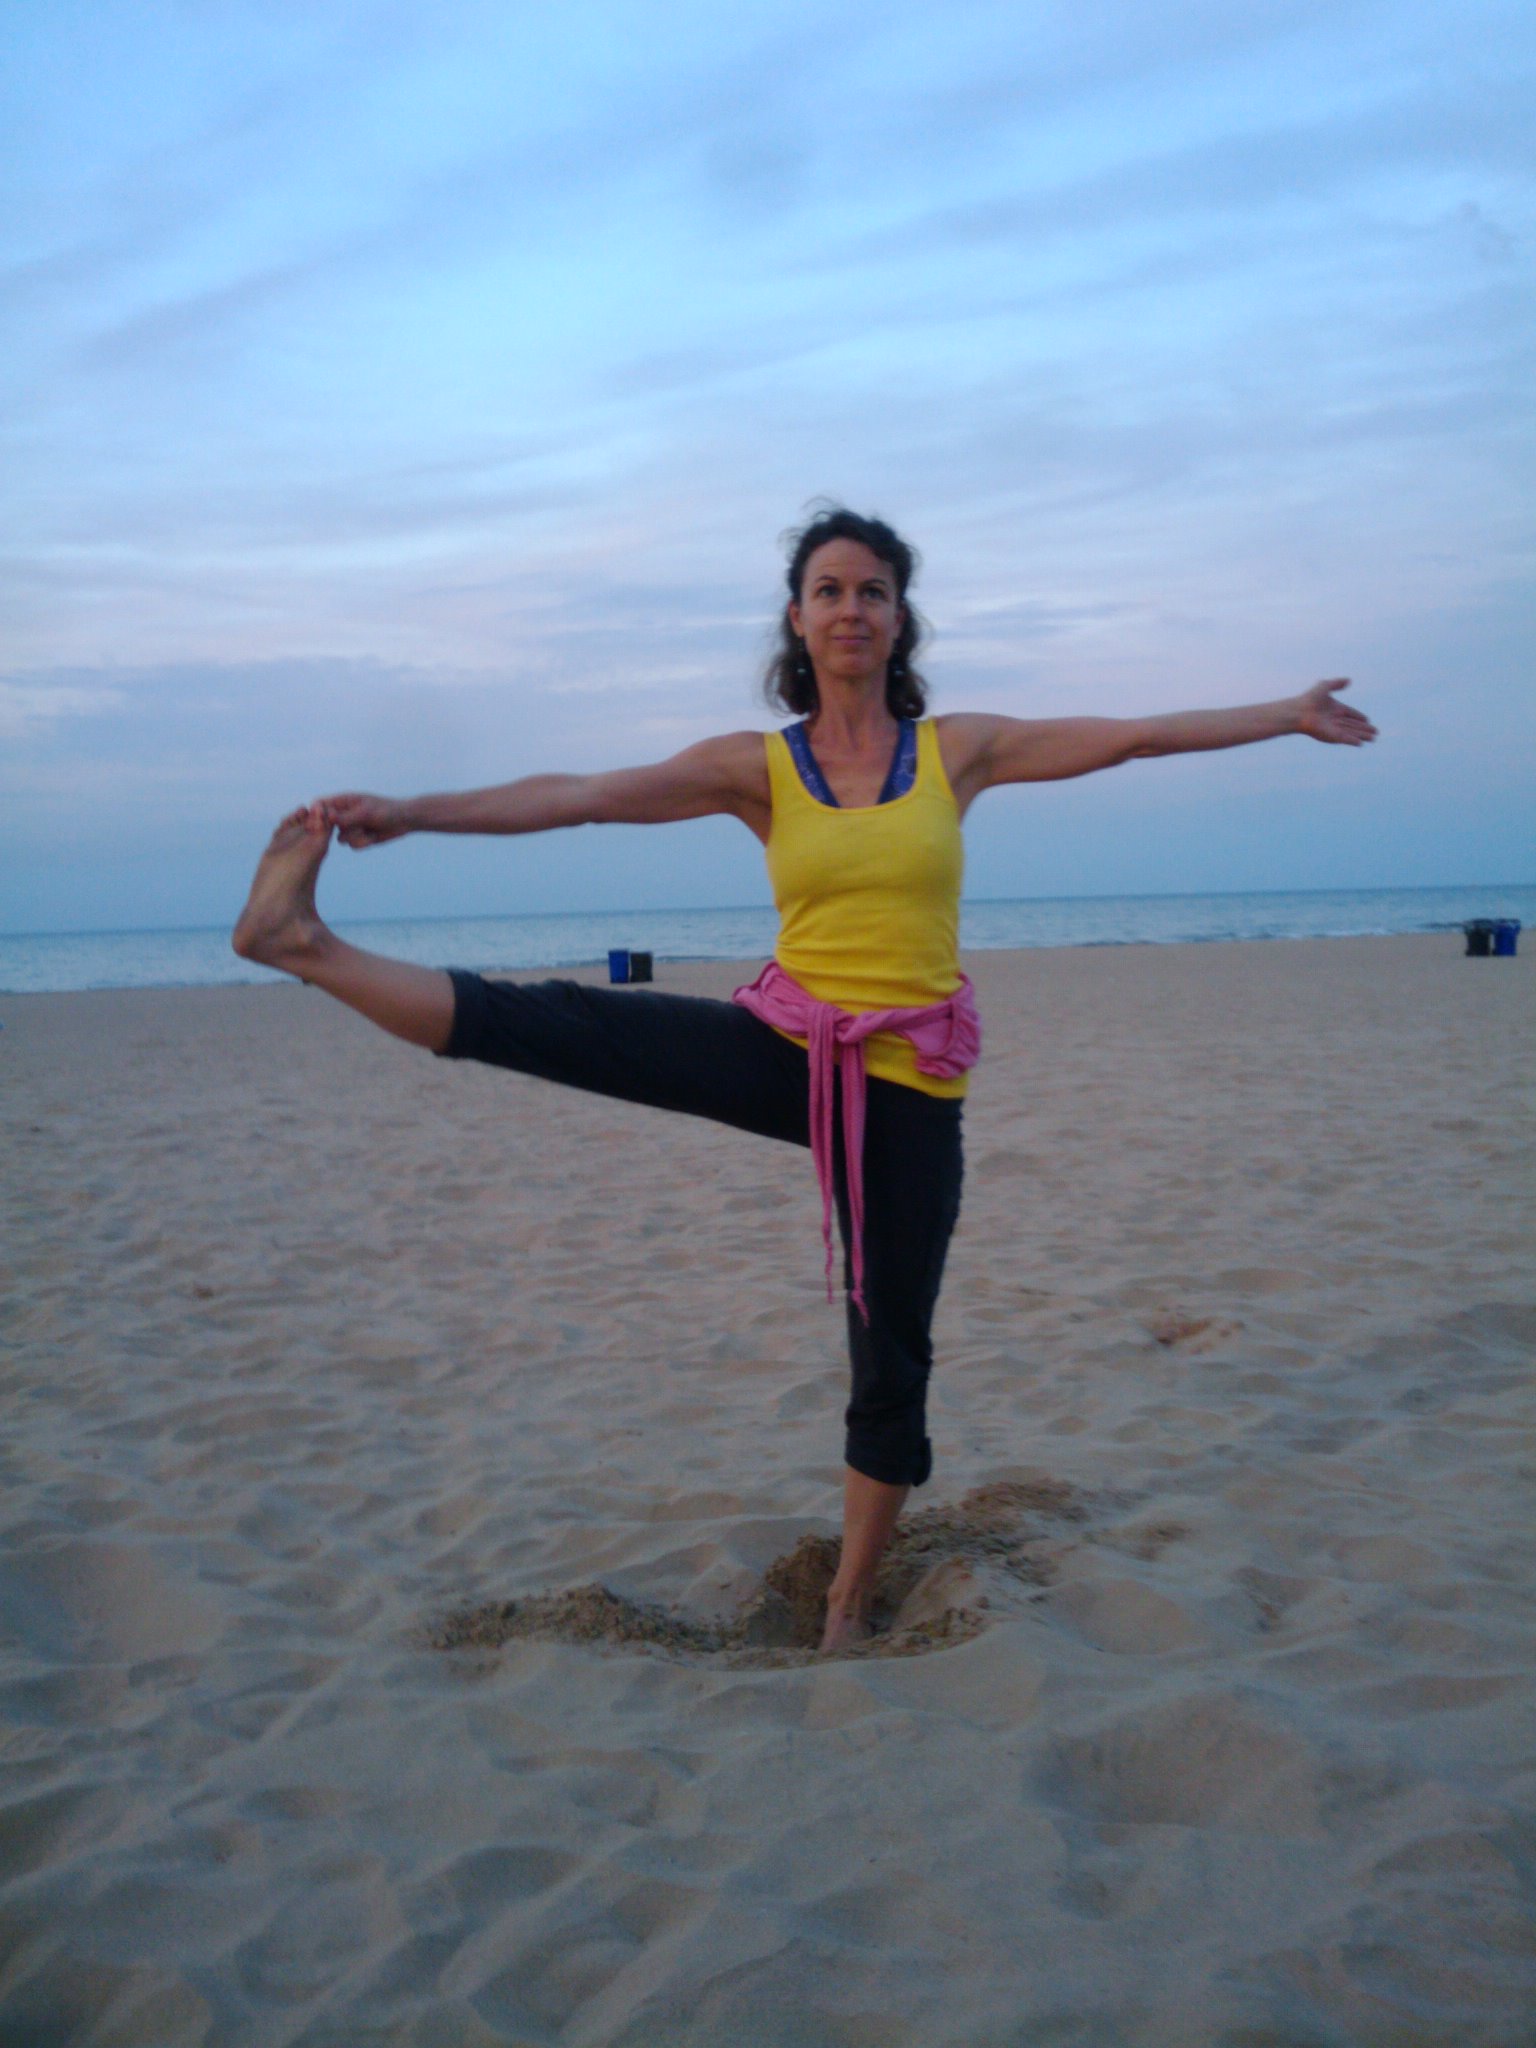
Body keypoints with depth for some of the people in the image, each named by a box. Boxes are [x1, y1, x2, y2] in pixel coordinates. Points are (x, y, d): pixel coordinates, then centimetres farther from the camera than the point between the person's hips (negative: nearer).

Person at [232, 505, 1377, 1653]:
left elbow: (1133, 736, 8)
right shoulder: (759, 767, 2)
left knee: (892, 1356, 6)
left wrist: (1288, 715, 12)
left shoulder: (958, 750, 4)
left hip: (908, 1086, 0)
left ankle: (849, 1606, 22)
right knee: (553, 1025, -20)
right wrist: (412, 812, -15)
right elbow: (579, 796, -7)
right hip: (786, 1052, 0)